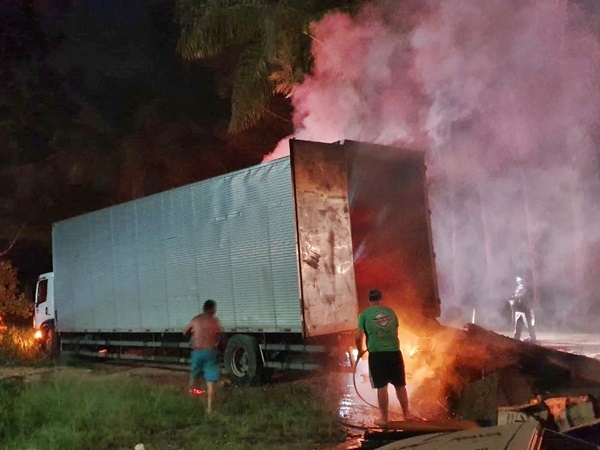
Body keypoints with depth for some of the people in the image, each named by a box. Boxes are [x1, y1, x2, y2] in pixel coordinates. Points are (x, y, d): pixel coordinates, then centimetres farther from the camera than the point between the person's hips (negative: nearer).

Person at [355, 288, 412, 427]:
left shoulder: (365, 314, 1)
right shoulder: (390, 311, 11)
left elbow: (359, 337, -2)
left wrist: (360, 351, 15)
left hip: (376, 353, -2)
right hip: (394, 351, 3)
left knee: (381, 387, 4)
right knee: (400, 385, 13)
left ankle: (384, 418, 9)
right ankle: (406, 414, 22)